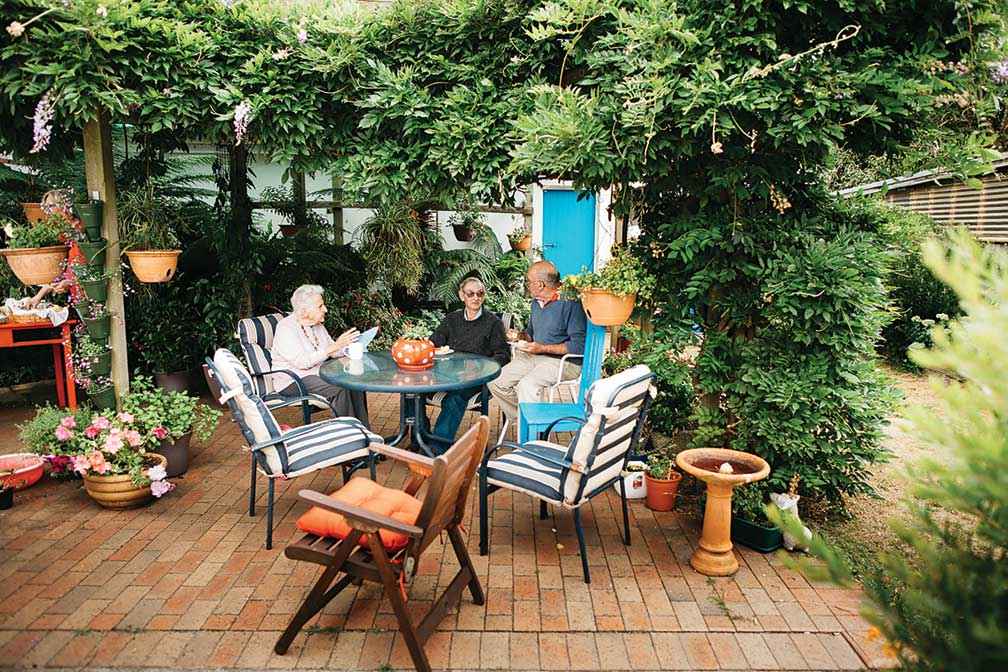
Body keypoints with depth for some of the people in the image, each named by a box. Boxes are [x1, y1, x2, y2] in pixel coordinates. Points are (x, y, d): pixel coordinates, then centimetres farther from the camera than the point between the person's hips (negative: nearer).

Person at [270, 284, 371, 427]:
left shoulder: (317, 325, 8)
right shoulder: (285, 328, -17)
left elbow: (333, 352, 15)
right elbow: (302, 362, -27)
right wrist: (335, 346, -29)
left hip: (316, 373, 8)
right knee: (339, 390, -29)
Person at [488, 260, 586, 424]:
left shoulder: (570, 303, -15)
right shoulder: (536, 302, 14)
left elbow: (579, 346, -20)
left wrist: (543, 348, -20)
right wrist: (519, 335, 5)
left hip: (565, 360, -9)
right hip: (535, 357, 9)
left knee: (527, 385, -33)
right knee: (495, 382, -6)